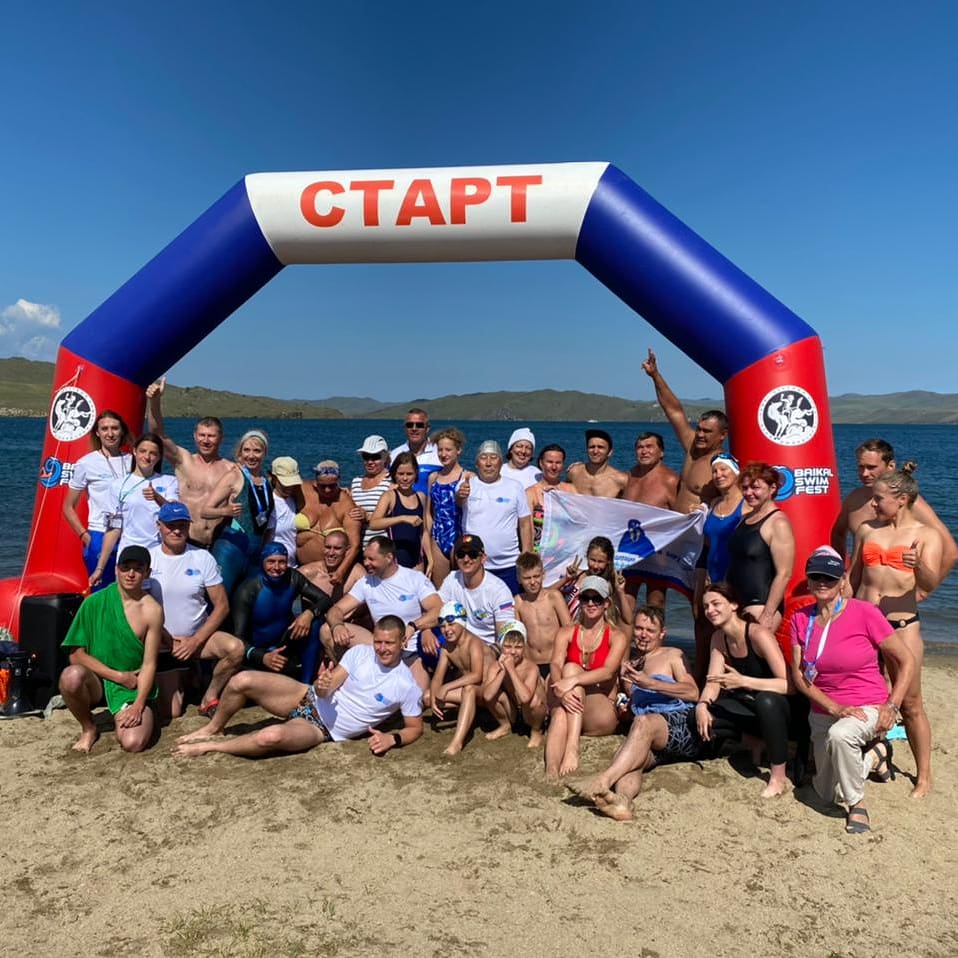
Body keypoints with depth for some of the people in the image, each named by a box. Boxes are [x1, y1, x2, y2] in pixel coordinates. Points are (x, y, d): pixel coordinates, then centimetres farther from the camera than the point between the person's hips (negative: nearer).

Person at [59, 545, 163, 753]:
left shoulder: (152, 610, -10)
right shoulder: (95, 602, -7)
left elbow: (149, 664, -8)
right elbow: (76, 654, -8)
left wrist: (138, 705, -18)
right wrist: (119, 676, -14)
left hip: (133, 688, -1)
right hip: (96, 681, 1)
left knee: (132, 744, -24)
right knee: (71, 676, -33)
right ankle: (88, 728, -2)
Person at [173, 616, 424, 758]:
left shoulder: (407, 686, -12)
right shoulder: (359, 652, -4)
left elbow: (415, 728, -2)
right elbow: (327, 689, -5)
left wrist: (392, 739, -22)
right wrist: (322, 686, -29)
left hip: (323, 730, -3)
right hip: (308, 700, 4)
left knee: (272, 737, -35)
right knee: (241, 680, -16)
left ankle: (210, 746, -5)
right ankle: (213, 729, 16)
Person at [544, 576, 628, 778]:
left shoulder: (617, 637, 3)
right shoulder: (566, 633, 11)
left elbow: (608, 671, -16)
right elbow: (555, 666, -8)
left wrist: (573, 681, -35)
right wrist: (561, 691, -32)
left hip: (603, 712, -2)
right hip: (572, 707, 2)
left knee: (571, 668, -29)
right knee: (560, 714, -36)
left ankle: (572, 746, -43)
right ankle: (551, 772, -55)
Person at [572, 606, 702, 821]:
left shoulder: (672, 656, 14)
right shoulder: (629, 666, 30)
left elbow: (693, 693, -2)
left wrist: (650, 683, -12)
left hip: (681, 725, -4)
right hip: (650, 740, 4)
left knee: (643, 722, -36)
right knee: (625, 756, -30)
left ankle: (604, 780, -52)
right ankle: (622, 799, -60)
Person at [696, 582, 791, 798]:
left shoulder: (759, 634, -24)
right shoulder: (718, 638, -2)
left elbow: (788, 684, -30)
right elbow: (713, 683, -4)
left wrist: (743, 681, -39)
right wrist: (702, 705, -25)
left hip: (778, 706, -6)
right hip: (748, 704, 6)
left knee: (765, 700, -40)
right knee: (701, 716, -16)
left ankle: (778, 777, -19)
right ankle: (754, 741, 11)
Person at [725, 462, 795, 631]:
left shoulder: (778, 523, -11)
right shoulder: (746, 517, 15)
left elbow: (784, 574, -16)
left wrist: (767, 615, -19)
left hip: (761, 604, -8)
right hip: (737, 603, 8)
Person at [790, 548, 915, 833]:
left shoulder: (864, 612, -15)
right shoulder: (800, 620, -4)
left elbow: (907, 661, -9)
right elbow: (798, 674, -5)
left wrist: (891, 707, -16)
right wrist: (834, 707, -17)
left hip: (869, 708, -5)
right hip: (823, 713, 5)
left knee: (839, 734, -39)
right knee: (828, 795, 12)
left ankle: (856, 805, -11)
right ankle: (874, 754, 37)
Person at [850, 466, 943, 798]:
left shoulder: (926, 534, -2)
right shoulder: (867, 529, 9)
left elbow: (930, 584, -13)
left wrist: (918, 566, -34)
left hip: (902, 624, -4)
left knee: (910, 703, 3)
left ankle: (924, 775, 17)